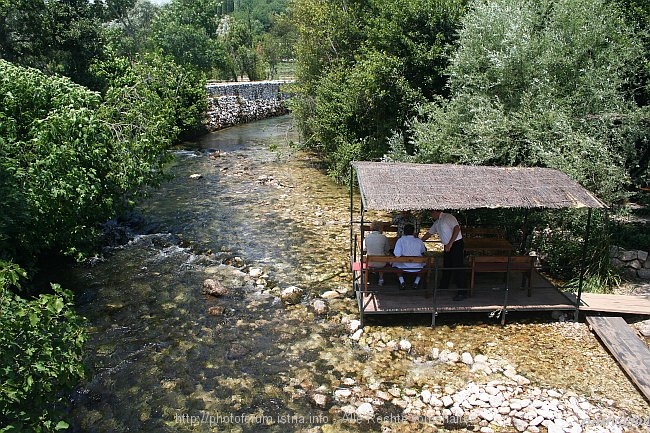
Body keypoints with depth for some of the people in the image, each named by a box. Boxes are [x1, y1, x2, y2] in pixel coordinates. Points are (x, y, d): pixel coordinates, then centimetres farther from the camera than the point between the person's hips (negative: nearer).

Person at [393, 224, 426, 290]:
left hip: (404, 267, -1)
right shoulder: (419, 241, -7)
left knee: (396, 263, 33)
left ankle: (401, 281, 14)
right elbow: (423, 251, 13)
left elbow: (397, 256, -18)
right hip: (417, 268, 1)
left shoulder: (400, 240, -14)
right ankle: (416, 281, 21)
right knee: (423, 263, 36)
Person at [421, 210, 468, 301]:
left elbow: (457, 228, -21)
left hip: (456, 244, -9)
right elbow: (429, 233, 27)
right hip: (447, 246, 9)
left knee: (458, 268, -9)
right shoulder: (437, 223, 17)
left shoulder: (448, 217, -11)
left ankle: (463, 292, -7)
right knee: (446, 267, 16)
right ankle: (443, 287, 30)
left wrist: (450, 244, -23)